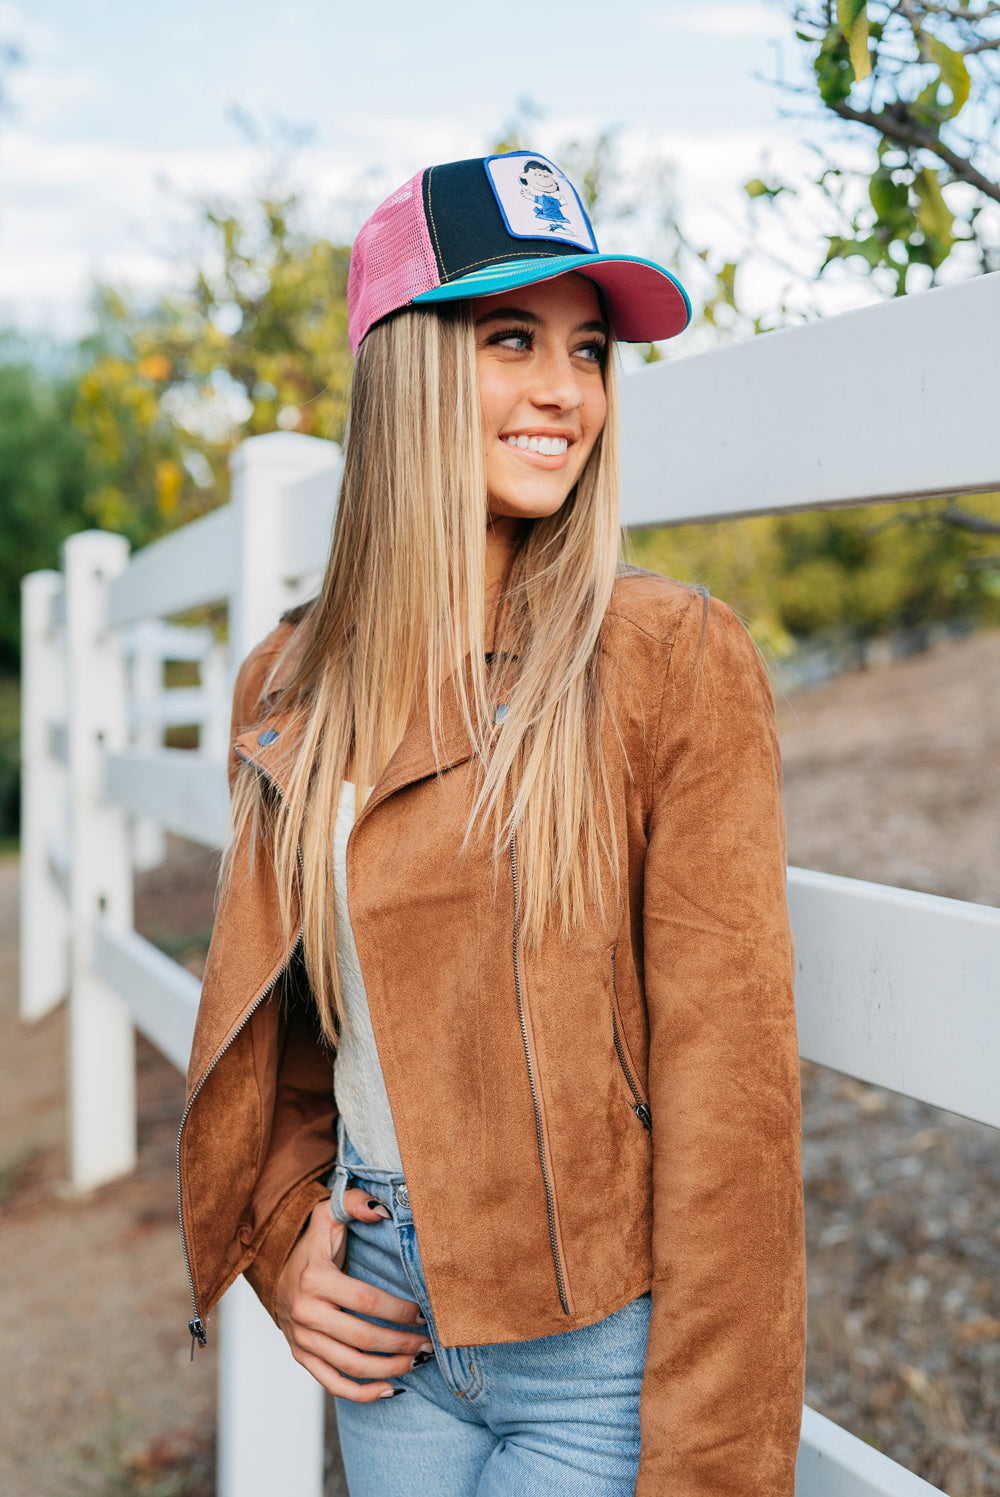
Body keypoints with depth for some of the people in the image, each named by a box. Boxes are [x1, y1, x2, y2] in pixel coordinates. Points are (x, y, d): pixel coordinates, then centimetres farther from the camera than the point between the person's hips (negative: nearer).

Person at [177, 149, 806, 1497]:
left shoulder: (678, 661, -13)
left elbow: (727, 1079, -15)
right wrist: (282, 1231, 0)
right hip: (387, 1324, 4)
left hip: (601, 1349, -4)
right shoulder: (290, 690, 1)